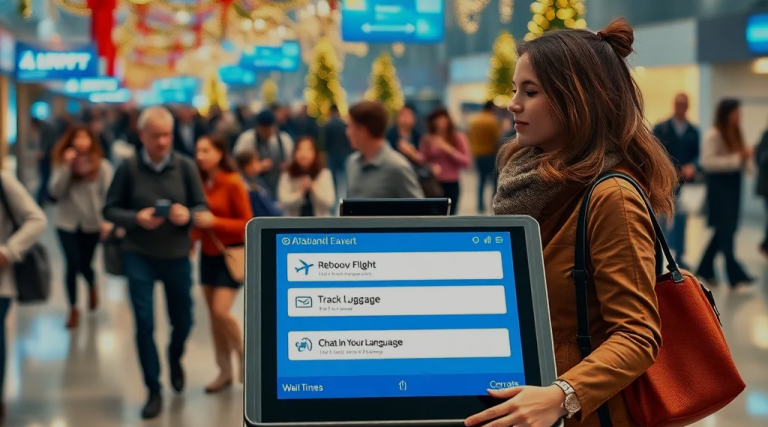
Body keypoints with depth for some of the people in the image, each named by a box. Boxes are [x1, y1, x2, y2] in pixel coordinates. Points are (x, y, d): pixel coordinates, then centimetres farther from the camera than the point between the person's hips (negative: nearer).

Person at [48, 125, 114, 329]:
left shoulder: (102, 166, -7)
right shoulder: (62, 165, 0)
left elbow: (109, 195, -10)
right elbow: (55, 192, -11)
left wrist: (107, 221, -21)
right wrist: (67, 167, -18)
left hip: (92, 224, -1)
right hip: (67, 223, 1)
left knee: (84, 265, 5)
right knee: (72, 265, -8)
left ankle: (92, 287, 43)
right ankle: (73, 309, 11)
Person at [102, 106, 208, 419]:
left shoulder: (186, 166, -7)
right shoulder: (128, 168, -9)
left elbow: (202, 206, -2)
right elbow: (110, 210, -4)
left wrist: (188, 215, -24)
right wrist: (136, 218, -22)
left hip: (177, 256, 1)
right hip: (139, 257, -1)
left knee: (183, 320, 14)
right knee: (144, 323, -5)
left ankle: (175, 358, 49)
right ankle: (153, 390, 11)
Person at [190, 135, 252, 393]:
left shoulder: (233, 183, -14)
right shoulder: (200, 183, 1)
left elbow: (247, 224, -13)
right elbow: (199, 221, 9)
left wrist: (214, 221, -23)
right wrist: (190, 238, -9)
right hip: (208, 255, 6)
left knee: (221, 311, -14)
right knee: (213, 315, 9)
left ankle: (242, 355, 11)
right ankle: (224, 371, 19)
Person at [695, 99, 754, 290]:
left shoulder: (735, 134, 12)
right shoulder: (712, 135, -12)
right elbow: (707, 161, -21)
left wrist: (745, 157, -3)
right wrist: (736, 159, -22)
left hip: (733, 184, 8)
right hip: (719, 185, -8)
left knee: (724, 230, 12)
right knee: (726, 230, -8)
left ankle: (706, 269, 23)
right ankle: (735, 275, -7)